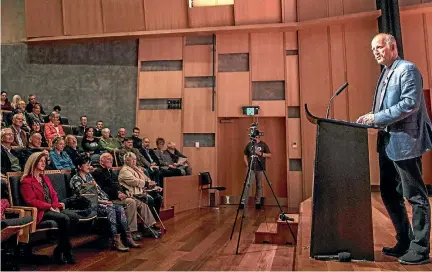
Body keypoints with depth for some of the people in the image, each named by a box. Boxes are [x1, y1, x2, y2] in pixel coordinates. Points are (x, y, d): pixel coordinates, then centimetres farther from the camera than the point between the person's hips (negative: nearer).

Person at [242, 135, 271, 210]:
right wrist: (247, 164, 0)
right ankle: (243, 202, -7)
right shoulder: (249, 144, 7)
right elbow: (245, 155, 14)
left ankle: (258, 203, 16)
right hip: (251, 169, 0)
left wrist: (261, 154, -14)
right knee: (247, 185, -8)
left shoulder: (263, 144, 2)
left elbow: (269, 155, 1)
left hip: (260, 169, 0)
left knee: (259, 186, 5)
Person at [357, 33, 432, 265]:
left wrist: (377, 117, -20)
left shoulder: (407, 69, -7)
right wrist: (371, 120, 5)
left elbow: (411, 103, -19)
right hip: (387, 142, 10)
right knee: (389, 194, 13)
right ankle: (404, 242, 25)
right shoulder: (385, 74, 19)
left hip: (404, 141, -9)